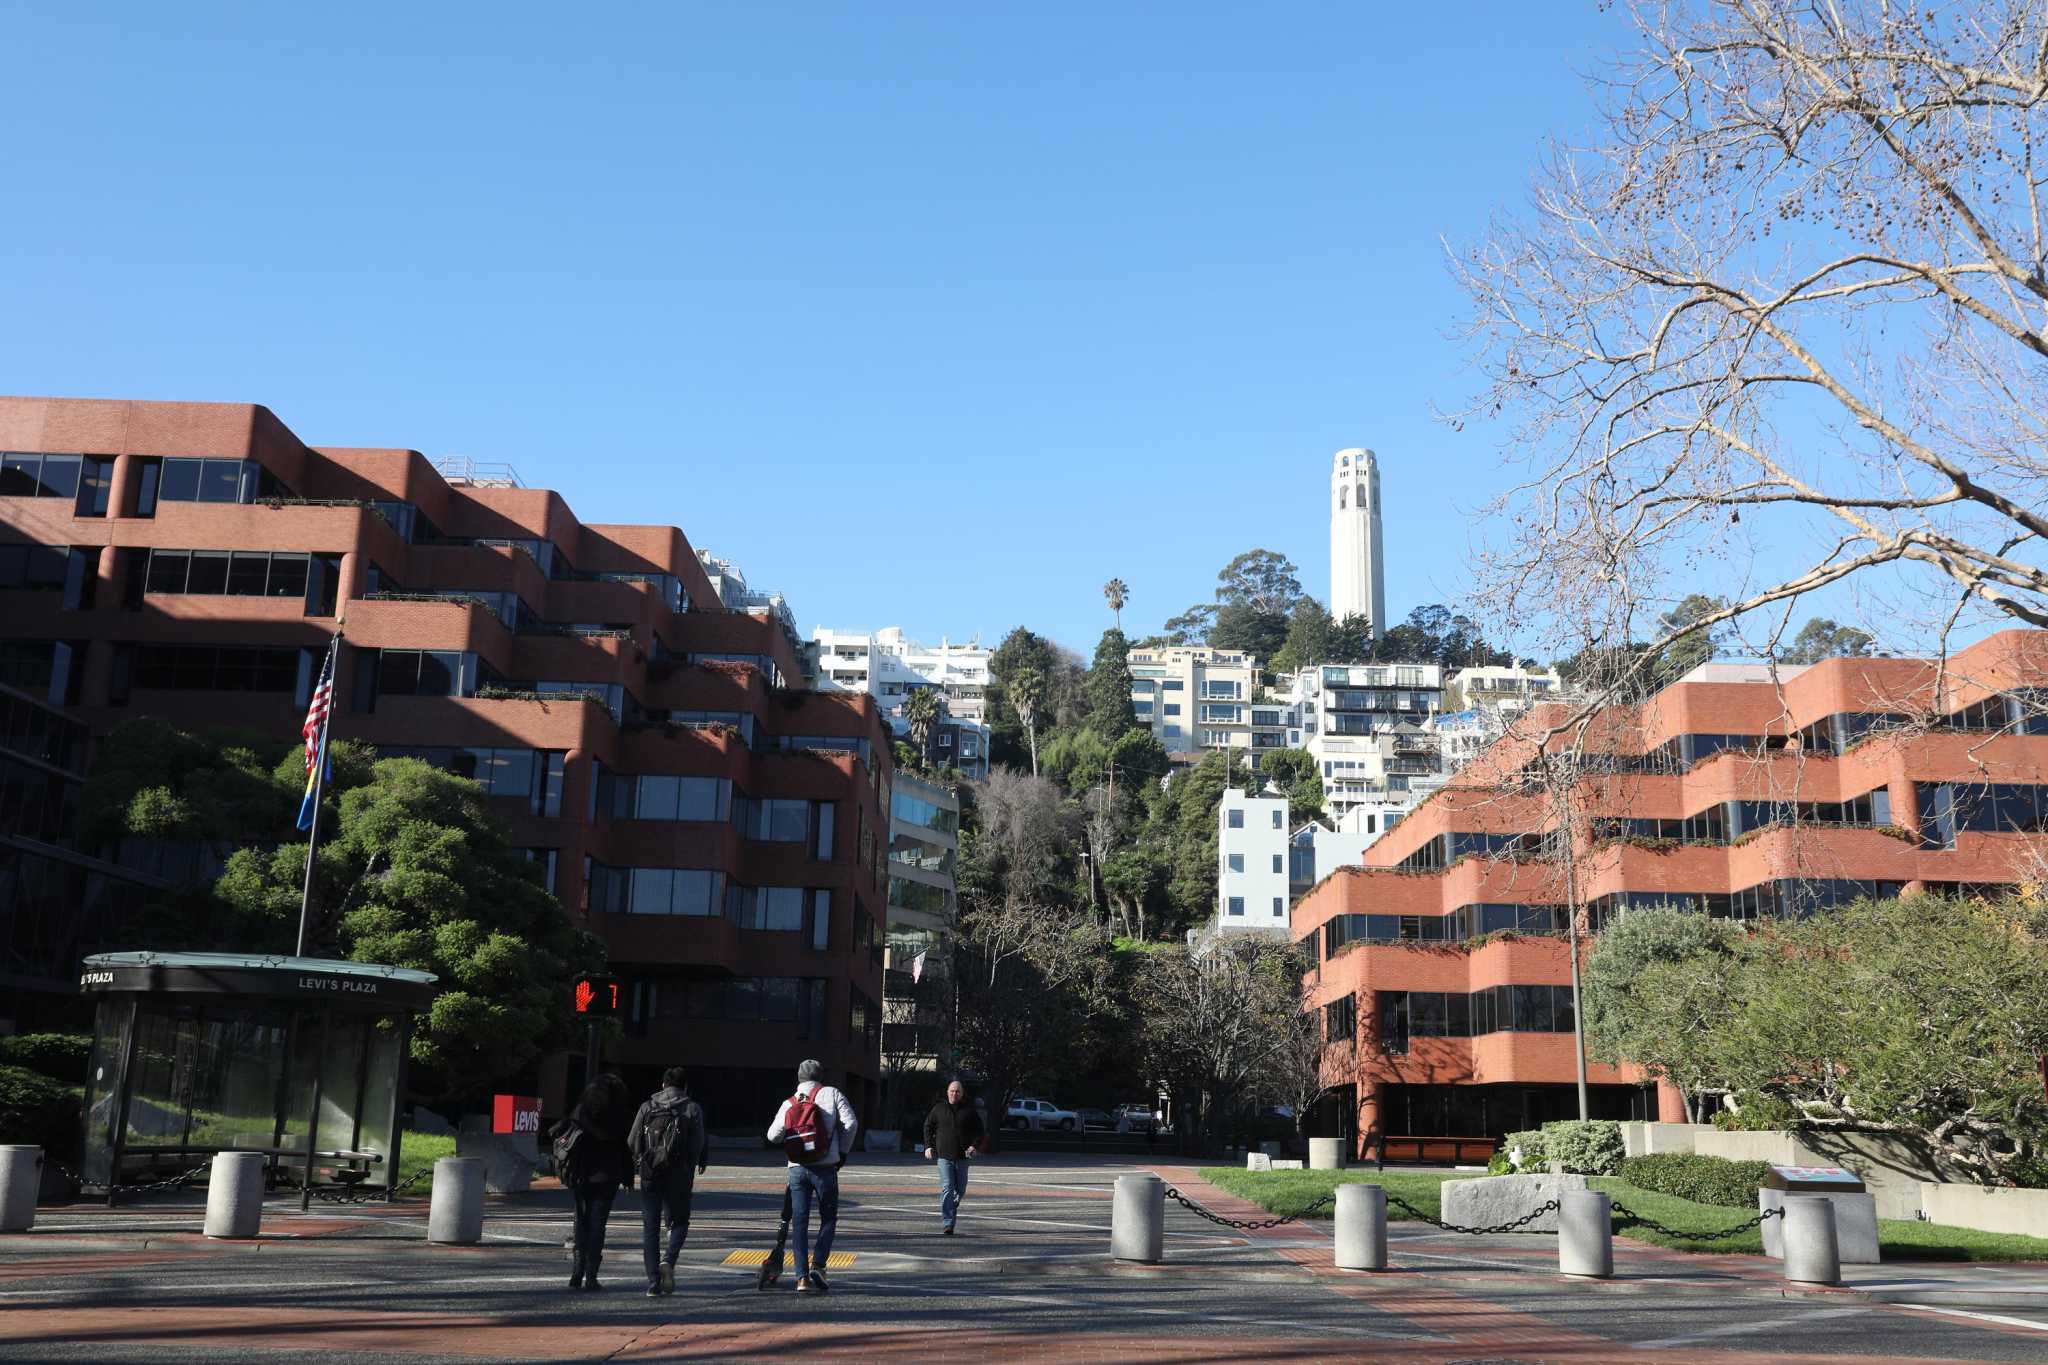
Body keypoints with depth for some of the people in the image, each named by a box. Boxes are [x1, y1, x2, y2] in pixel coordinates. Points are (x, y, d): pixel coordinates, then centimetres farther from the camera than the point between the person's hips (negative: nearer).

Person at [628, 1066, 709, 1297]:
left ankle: (653, 1282, 2)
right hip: (678, 1175, -2)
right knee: (680, 1222, 13)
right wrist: (691, 1174, 11)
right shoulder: (692, 1109, 1)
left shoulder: (647, 1107, 6)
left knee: (650, 1227, 7)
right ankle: (668, 1260, -13)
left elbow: (631, 1142, 4)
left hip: (649, 1174, 2)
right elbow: (698, 1146, -4)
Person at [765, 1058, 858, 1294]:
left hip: (797, 1168, 3)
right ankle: (817, 1266, -4)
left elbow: (773, 1135, 4)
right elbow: (850, 1123, -9)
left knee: (799, 1221, 6)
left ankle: (802, 1277, 2)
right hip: (825, 1168, -2)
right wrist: (843, 1151, 4)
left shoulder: (788, 1104, 7)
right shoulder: (831, 1093, 0)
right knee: (828, 1218, 12)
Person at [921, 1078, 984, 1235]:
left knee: (960, 1190, 11)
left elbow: (978, 1130, 9)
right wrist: (928, 1146, 3)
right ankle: (947, 1224, -13)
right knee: (947, 1188, -12)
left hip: (962, 1157, 2)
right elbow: (928, 1126, 13)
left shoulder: (969, 1110, 5)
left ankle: (952, 1210, 39)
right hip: (944, 1155, -2)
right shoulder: (938, 1108, 6)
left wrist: (975, 1146, -7)